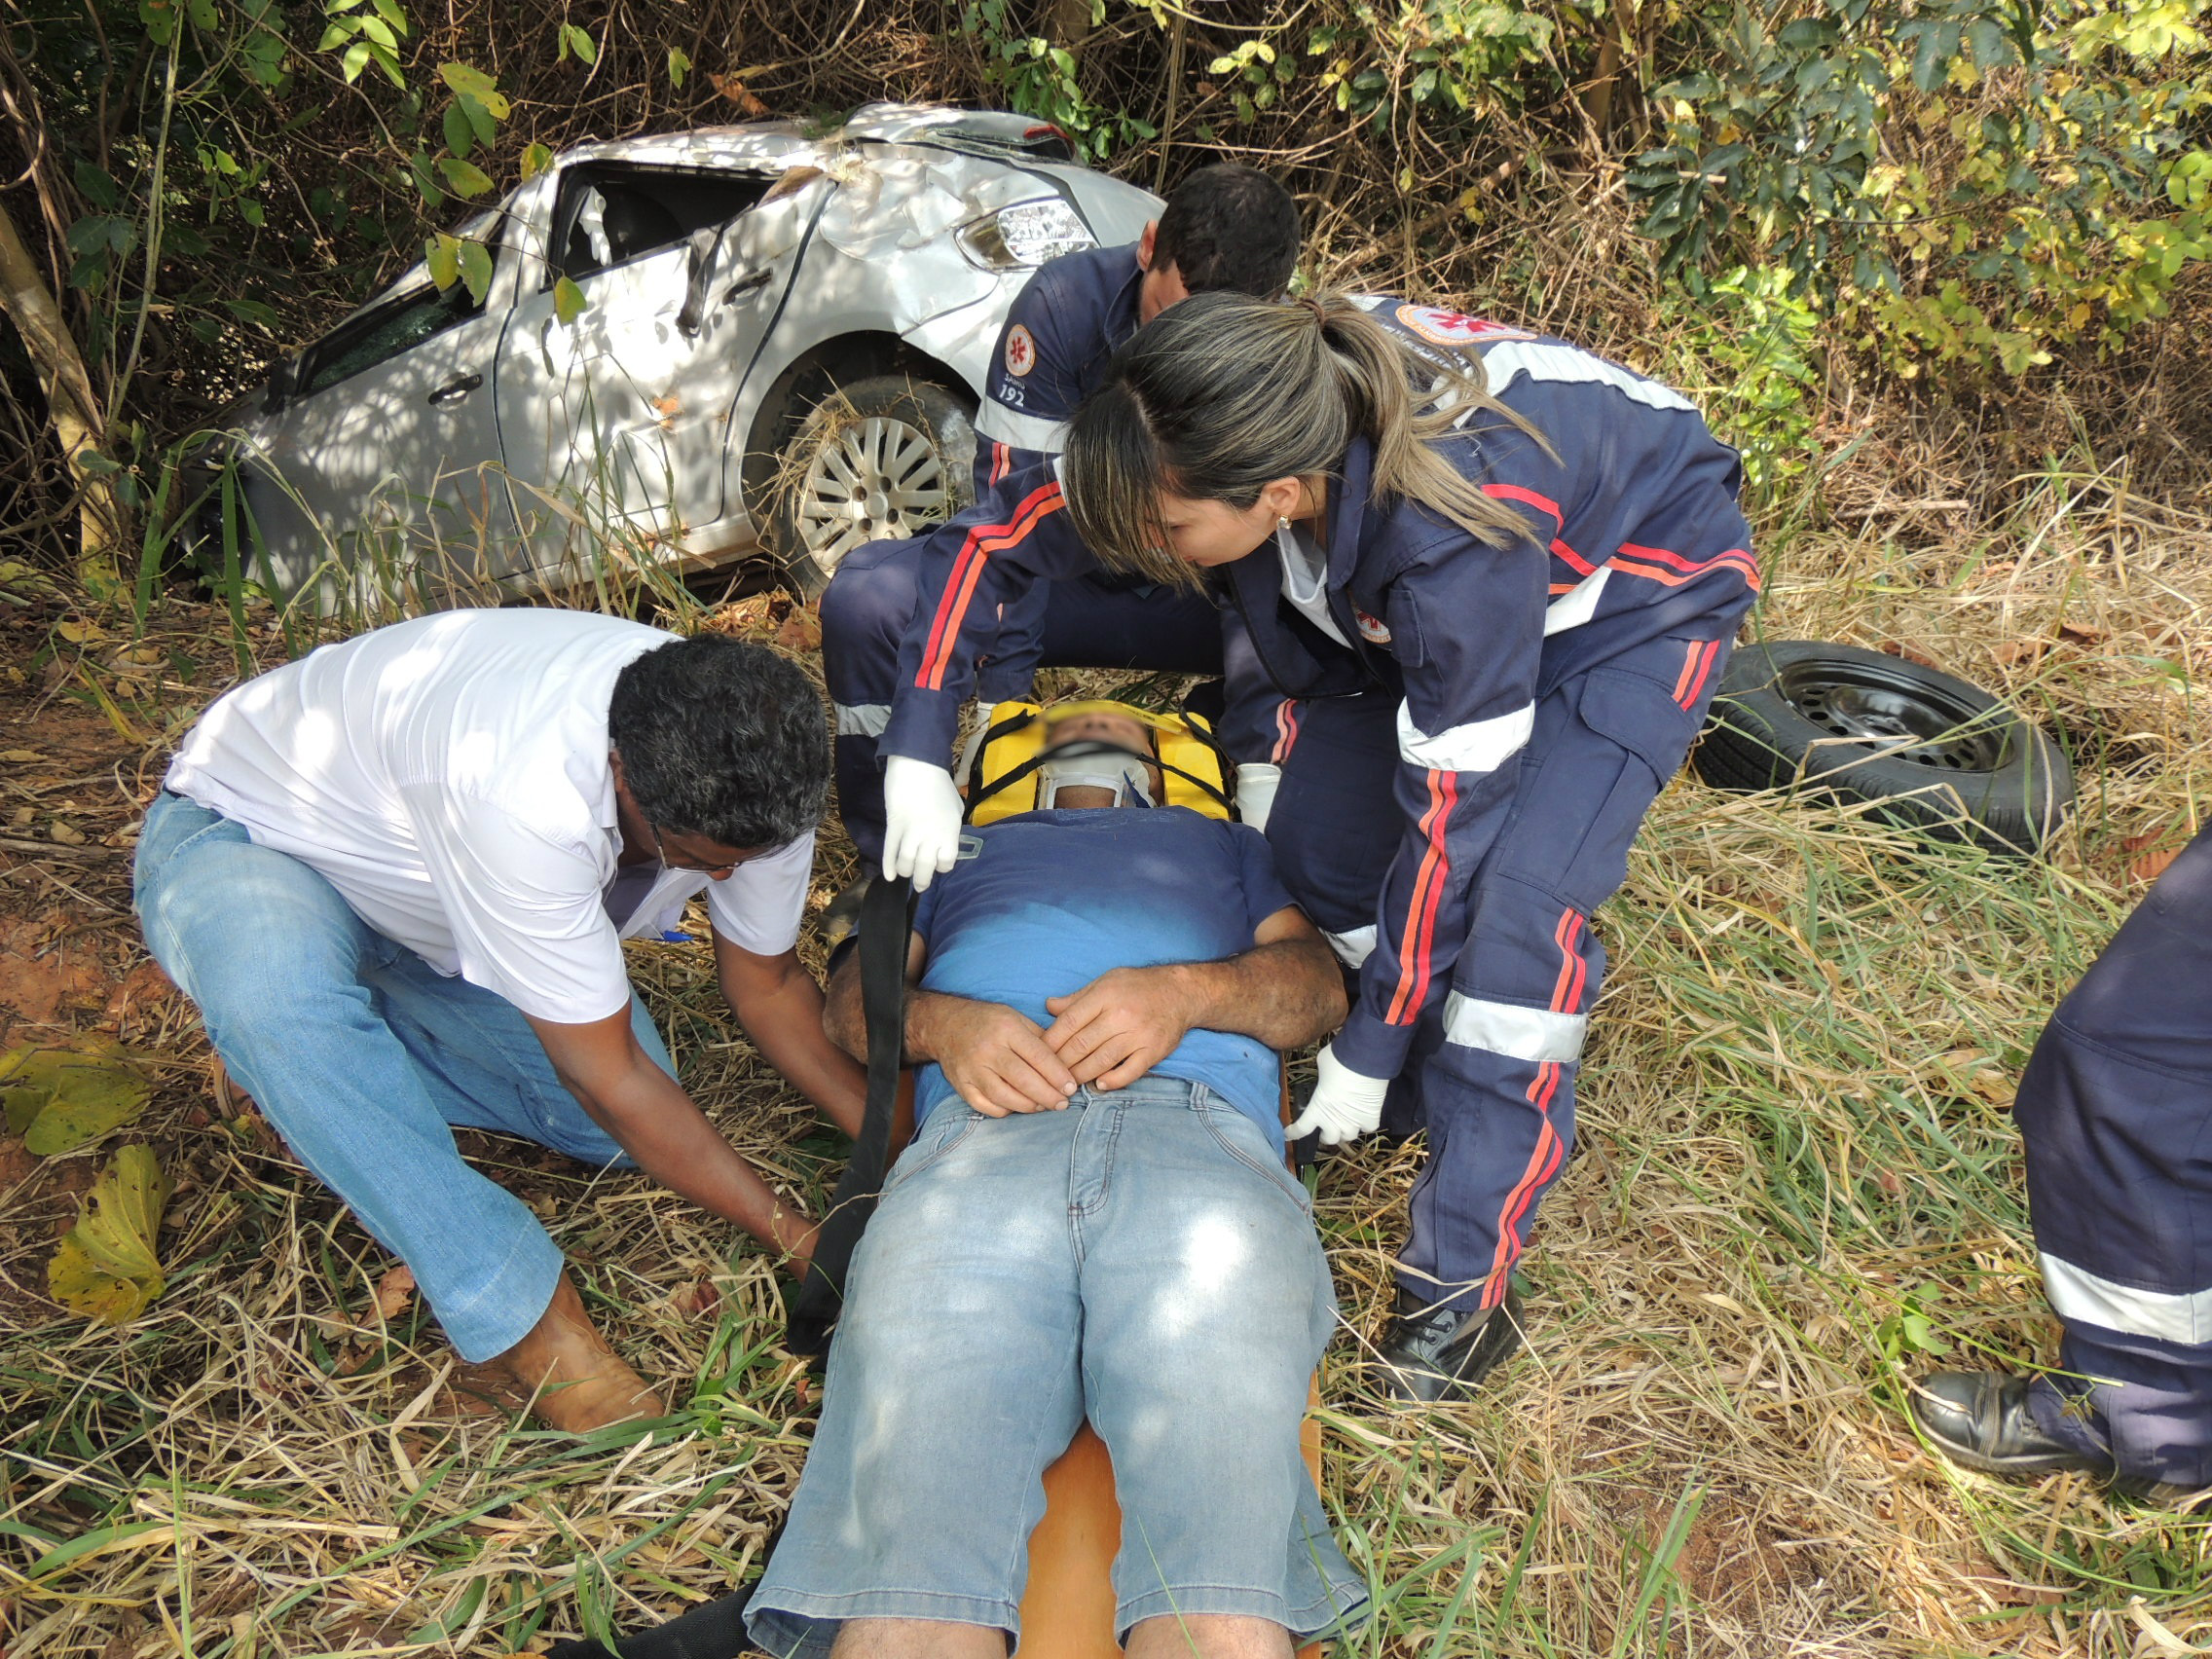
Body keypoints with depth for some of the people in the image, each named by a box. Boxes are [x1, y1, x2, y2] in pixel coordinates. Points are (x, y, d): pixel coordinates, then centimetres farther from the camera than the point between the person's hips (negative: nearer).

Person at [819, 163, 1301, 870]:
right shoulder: (1068, 303, -24)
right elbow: (1003, 521, -30)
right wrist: (920, 748, -38)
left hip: (1197, 598, 1)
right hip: (1067, 573, 0)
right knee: (866, 595, -28)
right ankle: (892, 873, -7)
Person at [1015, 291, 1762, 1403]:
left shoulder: (1453, 537, -44)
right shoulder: (1253, 427, -28)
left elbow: (1451, 818, -31)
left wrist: (1368, 1050, -20)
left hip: (1636, 592, -6)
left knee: (1515, 902, -21)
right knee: (1313, 834, -5)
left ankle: (1464, 1285, -8)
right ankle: (1431, 1094, 18)